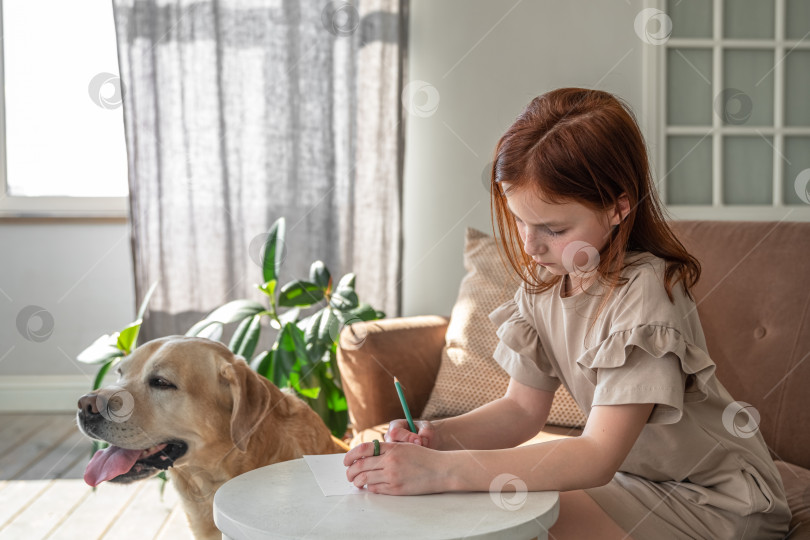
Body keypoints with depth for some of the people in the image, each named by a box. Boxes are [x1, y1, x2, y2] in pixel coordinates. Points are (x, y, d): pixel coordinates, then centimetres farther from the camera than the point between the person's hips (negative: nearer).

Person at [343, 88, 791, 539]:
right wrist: (436, 437, -19)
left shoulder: (645, 292, -27)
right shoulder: (544, 281, -4)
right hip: (628, 471, 6)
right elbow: (523, 408, 1)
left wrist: (442, 469, -40)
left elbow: (598, 458, -33)